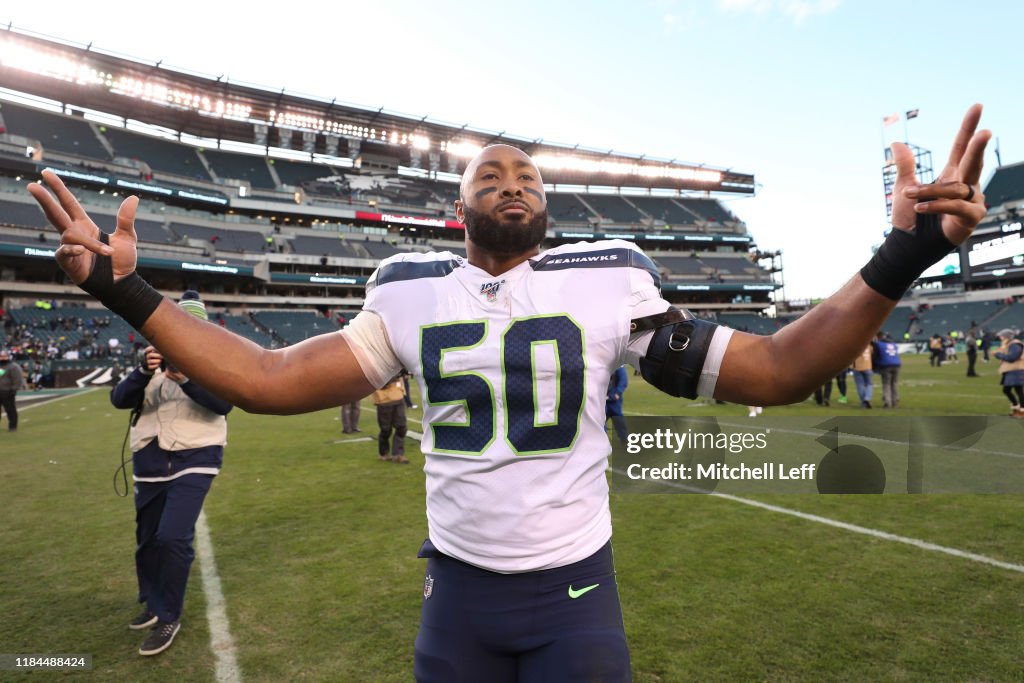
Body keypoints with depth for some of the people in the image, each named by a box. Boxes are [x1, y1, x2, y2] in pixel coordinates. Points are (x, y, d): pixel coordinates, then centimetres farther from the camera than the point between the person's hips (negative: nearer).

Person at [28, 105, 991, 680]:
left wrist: (897, 260, -19)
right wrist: (127, 292, -8)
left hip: (576, 589, -1)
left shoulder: (605, 281, -9)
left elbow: (773, 372, -10)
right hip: (456, 588, 2)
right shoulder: (412, 294, -4)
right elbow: (270, 380, -5)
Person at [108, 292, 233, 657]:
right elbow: (119, 399, -5)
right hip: (150, 461, 5)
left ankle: (169, 617, 7)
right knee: (147, 539, 17)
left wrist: (185, 379, -32)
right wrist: (144, 371, -25)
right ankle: (153, 604, 40)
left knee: (173, 537, -14)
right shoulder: (155, 359, 6)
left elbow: (224, 403, -17)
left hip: (193, 459, -4)